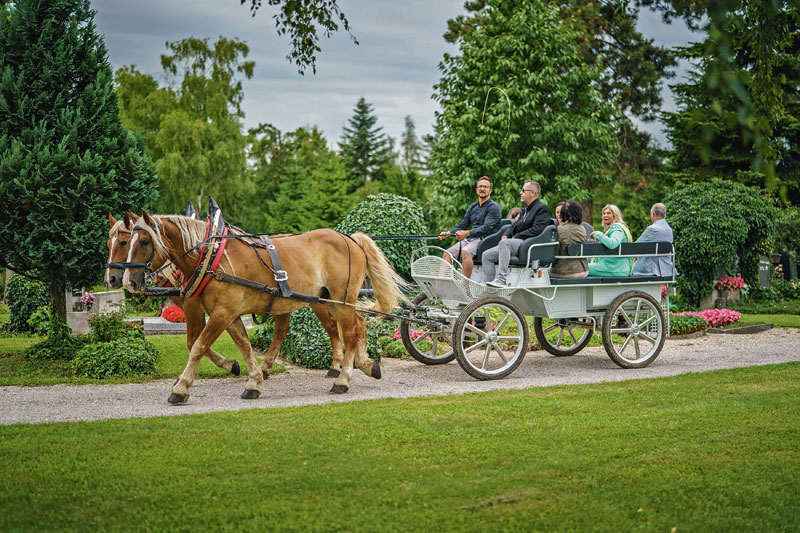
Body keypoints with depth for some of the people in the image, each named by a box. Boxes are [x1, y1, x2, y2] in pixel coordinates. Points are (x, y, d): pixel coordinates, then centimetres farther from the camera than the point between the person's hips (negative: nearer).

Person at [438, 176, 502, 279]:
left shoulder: (494, 207, -3)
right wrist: (448, 233, -1)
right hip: (469, 239, 7)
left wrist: (467, 233, -30)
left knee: (465, 252, -34)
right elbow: (462, 225, 19)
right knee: (447, 254, -12)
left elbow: (486, 228, -17)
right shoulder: (472, 208, 22)